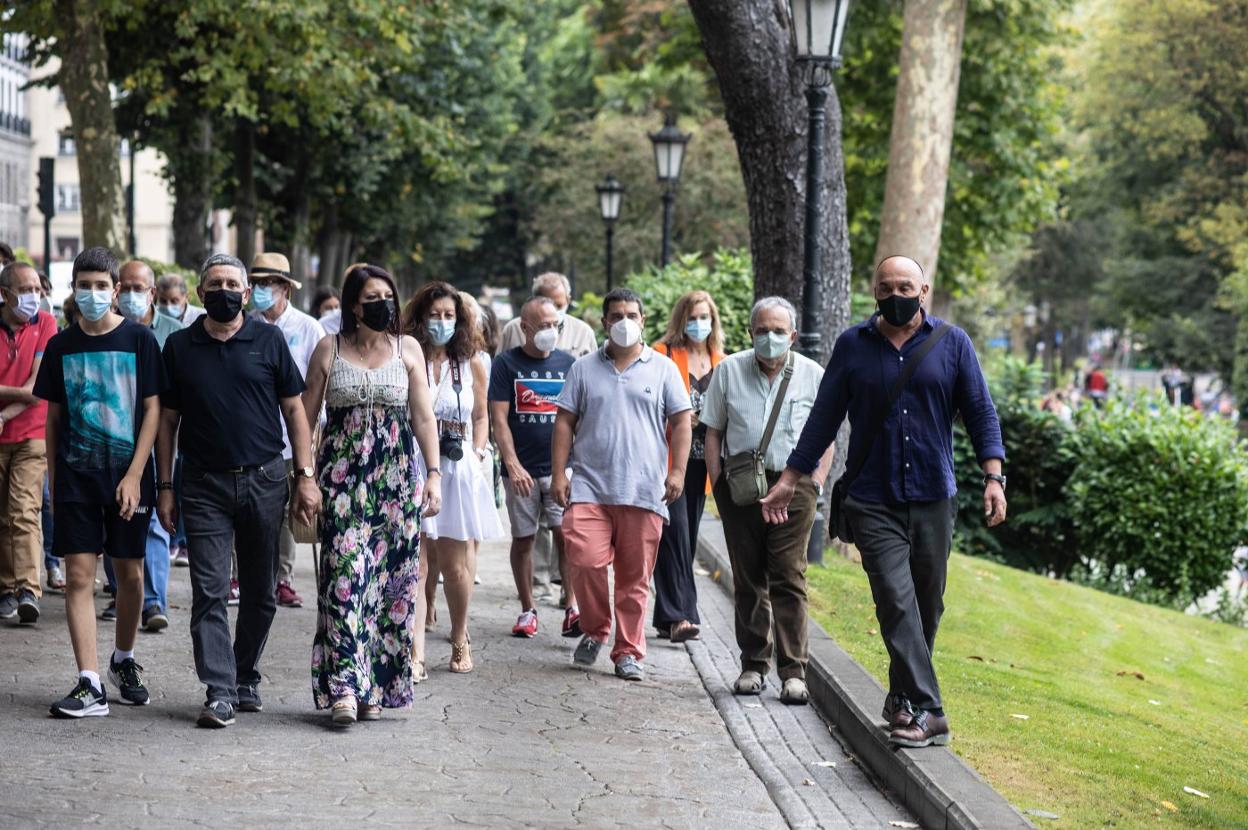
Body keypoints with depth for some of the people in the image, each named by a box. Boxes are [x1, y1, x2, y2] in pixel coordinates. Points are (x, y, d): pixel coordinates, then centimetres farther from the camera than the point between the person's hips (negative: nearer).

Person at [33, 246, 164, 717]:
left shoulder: (139, 339, -2)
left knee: (130, 573, 7)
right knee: (79, 575, -5)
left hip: (127, 476, -1)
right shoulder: (61, 346, 6)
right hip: (76, 476, 2)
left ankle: (123, 660, 30)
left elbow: (152, 411, -4)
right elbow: (54, 418, 11)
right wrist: (53, 482, 7)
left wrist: (134, 475, -11)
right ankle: (90, 686, -6)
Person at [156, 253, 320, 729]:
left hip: (264, 480, 0)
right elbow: (167, 420, 8)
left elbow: (294, 409, 5)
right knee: (209, 592, -7)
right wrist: (165, 487, 3)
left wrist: (305, 476, -2)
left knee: (260, 593, 9)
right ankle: (219, 692, -7)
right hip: (204, 485, 0)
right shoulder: (180, 346, 6)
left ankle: (246, 678, 24)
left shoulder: (269, 340, 4)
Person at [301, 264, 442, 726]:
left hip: (395, 476, 2)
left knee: (391, 575, 0)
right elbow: (306, 417, 6)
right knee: (345, 574, -12)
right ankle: (344, 686, -15)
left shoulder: (408, 350, 8)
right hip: (343, 475, -2)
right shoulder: (329, 350, 5)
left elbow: (424, 417, 7)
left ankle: (374, 686, 9)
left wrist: (434, 474, -1)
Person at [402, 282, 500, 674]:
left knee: (455, 564, 6)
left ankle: (459, 641, 25)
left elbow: (481, 416, 20)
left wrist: (477, 452, 6)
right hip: (413, 468, -2)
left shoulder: (471, 365, 9)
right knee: (417, 563, -10)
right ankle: (415, 652, -13)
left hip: (459, 470, 3)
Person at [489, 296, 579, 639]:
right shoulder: (507, 363, 0)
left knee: (567, 534, -11)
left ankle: (573, 609, -10)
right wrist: (513, 465, -14)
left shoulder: (568, 363, 8)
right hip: (522, 470, -1)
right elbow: (499, 419, -5)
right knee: (522, 539, 6)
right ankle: (527, 610, 17)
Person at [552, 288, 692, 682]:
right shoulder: (584, 369, 11)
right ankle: (594, 630, 9)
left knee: (635, 576, 2)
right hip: (589, 486, 0)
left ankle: (628, 652, 11)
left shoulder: (663, 369, 9)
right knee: (585, 561, -14)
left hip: (644, 491, 0)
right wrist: (558, 473, 2)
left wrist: (677, 471, -4)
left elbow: (680, 423, 7)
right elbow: (565, 423, 10)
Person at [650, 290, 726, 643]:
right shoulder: (663, 356, -2)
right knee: (675, 536, -12)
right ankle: (679, 615, -12)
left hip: (701, 461, 5)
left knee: (688, 538, 8)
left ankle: (668, 617, 14)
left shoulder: (720, 363, 14)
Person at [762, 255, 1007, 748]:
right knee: (897, 601, -14)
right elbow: (824, 417, 10)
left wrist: (993, 476, -7)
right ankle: (926, 712, -18)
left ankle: (903, 699, 25)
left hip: (933, 499, 1)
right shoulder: (852, 346, 5)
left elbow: (980, 412, 5)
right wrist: (790, 479, 9)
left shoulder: (952, 343, 5)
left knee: (926, 607, 8)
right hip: (873, 502, -1)